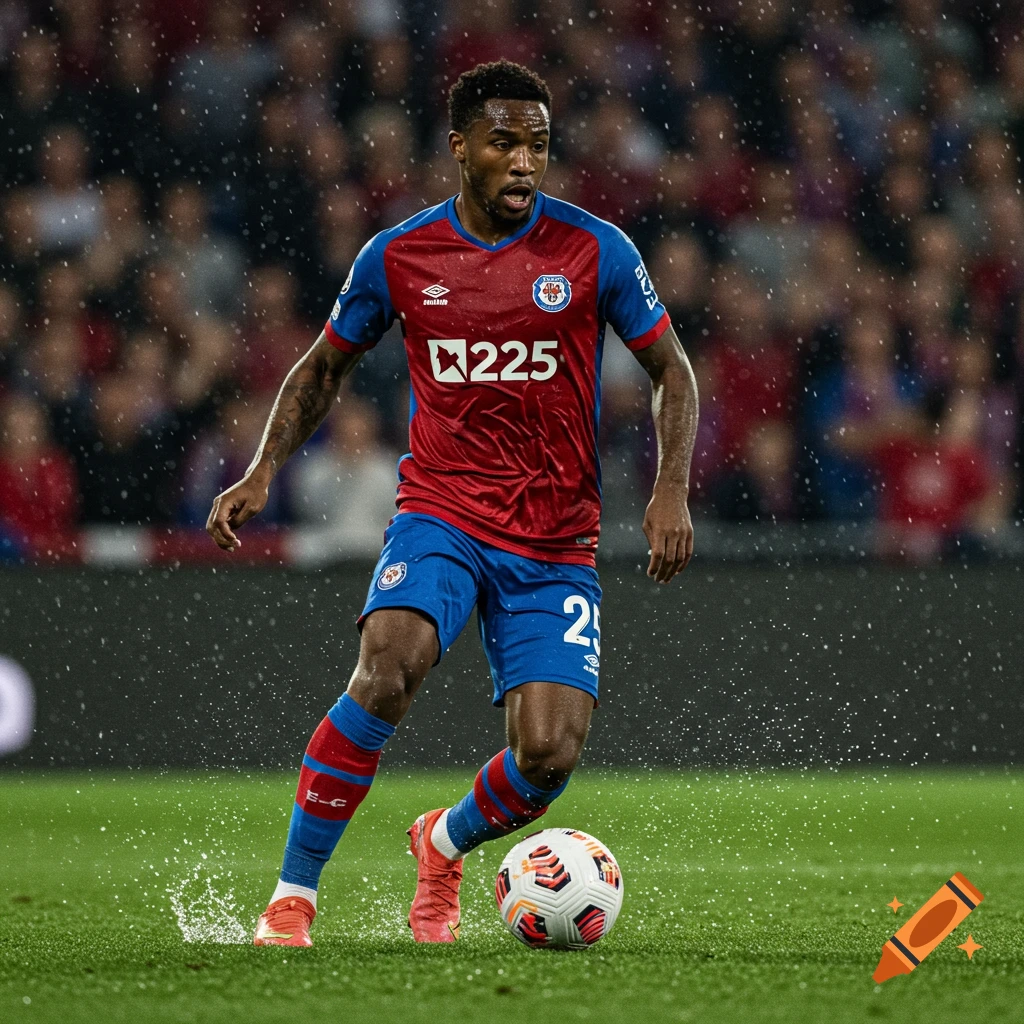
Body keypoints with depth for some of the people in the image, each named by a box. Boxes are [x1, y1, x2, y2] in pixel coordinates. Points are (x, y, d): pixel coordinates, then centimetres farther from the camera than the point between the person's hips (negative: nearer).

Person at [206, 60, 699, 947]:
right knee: (386, 670, -29)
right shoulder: (398, 256, 0)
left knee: (550, 755, -11)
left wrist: (672, 491, -9)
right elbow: (325, 367, 16)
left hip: (557, 543, 1)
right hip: (441, 515, -1)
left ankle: (448, 842, 25)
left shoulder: (596, 251, -4)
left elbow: (672, 373, 6)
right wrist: (262, 475, 3)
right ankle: (292, 898, -17)